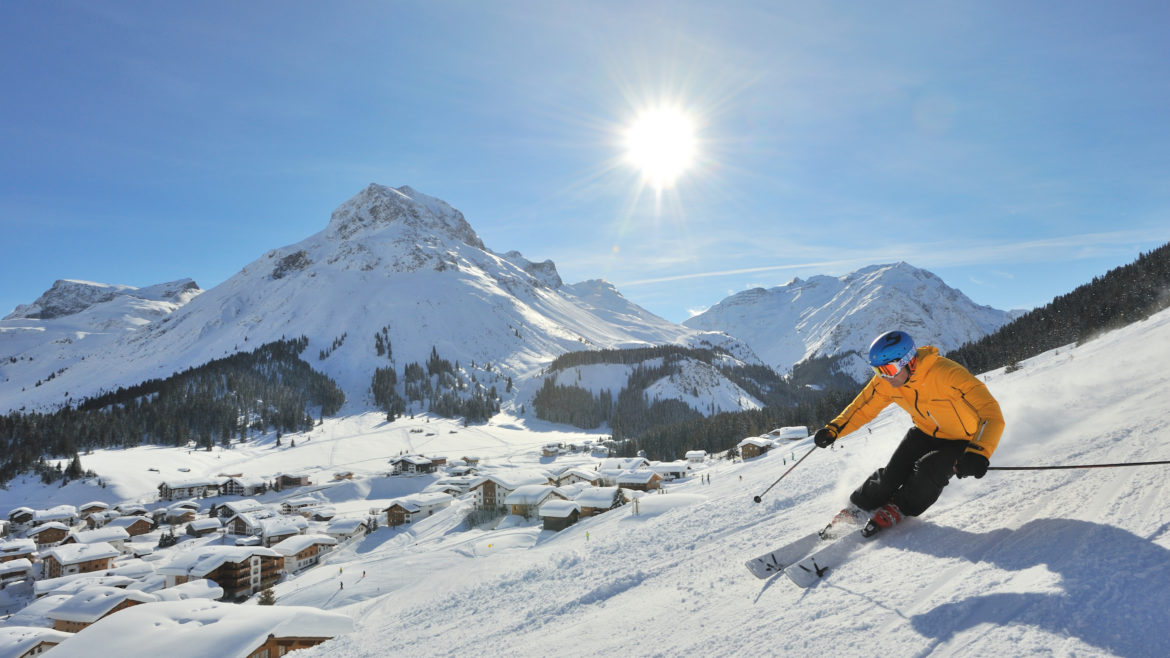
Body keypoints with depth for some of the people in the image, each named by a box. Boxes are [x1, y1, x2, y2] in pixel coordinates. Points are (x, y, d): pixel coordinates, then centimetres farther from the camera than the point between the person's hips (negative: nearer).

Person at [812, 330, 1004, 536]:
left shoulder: (948, 374, -37)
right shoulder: (885, 381, -19)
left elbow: (992, 413, -39)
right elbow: (863, 407, -6)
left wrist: (979, 453, -55)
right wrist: (833, 430, -22)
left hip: (961, 441, -4)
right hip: (925, 432, 4)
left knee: (928, 470, -26)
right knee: (892, 474, -10)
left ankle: (897, 509, 1)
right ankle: (857, 508, 15)